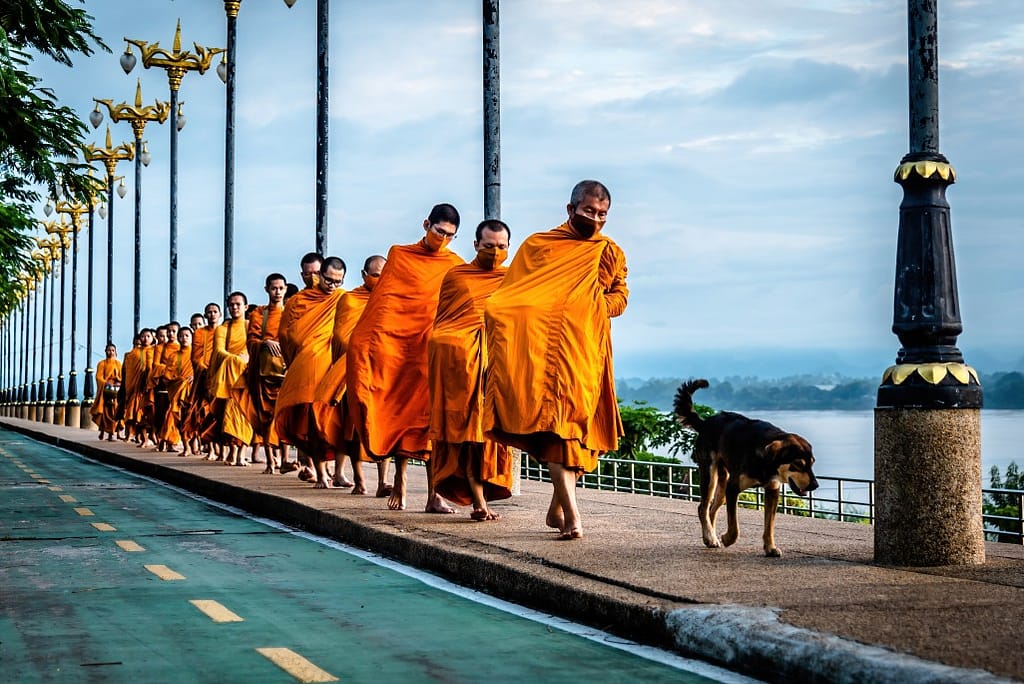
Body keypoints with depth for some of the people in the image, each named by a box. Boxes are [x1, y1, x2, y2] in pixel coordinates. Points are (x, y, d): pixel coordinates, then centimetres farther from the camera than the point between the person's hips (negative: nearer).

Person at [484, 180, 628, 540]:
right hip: (550, 347, -3)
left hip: (589, 350, 3)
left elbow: (620, 295, 18)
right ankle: (571, 513, -22)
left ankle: (557, 508, 20)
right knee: (558, 424, -15)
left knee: (578, 426, 5)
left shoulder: (610, 253, 15)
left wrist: (598, 306, -2)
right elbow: (510, 294, 5)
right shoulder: (538, 245, 7)